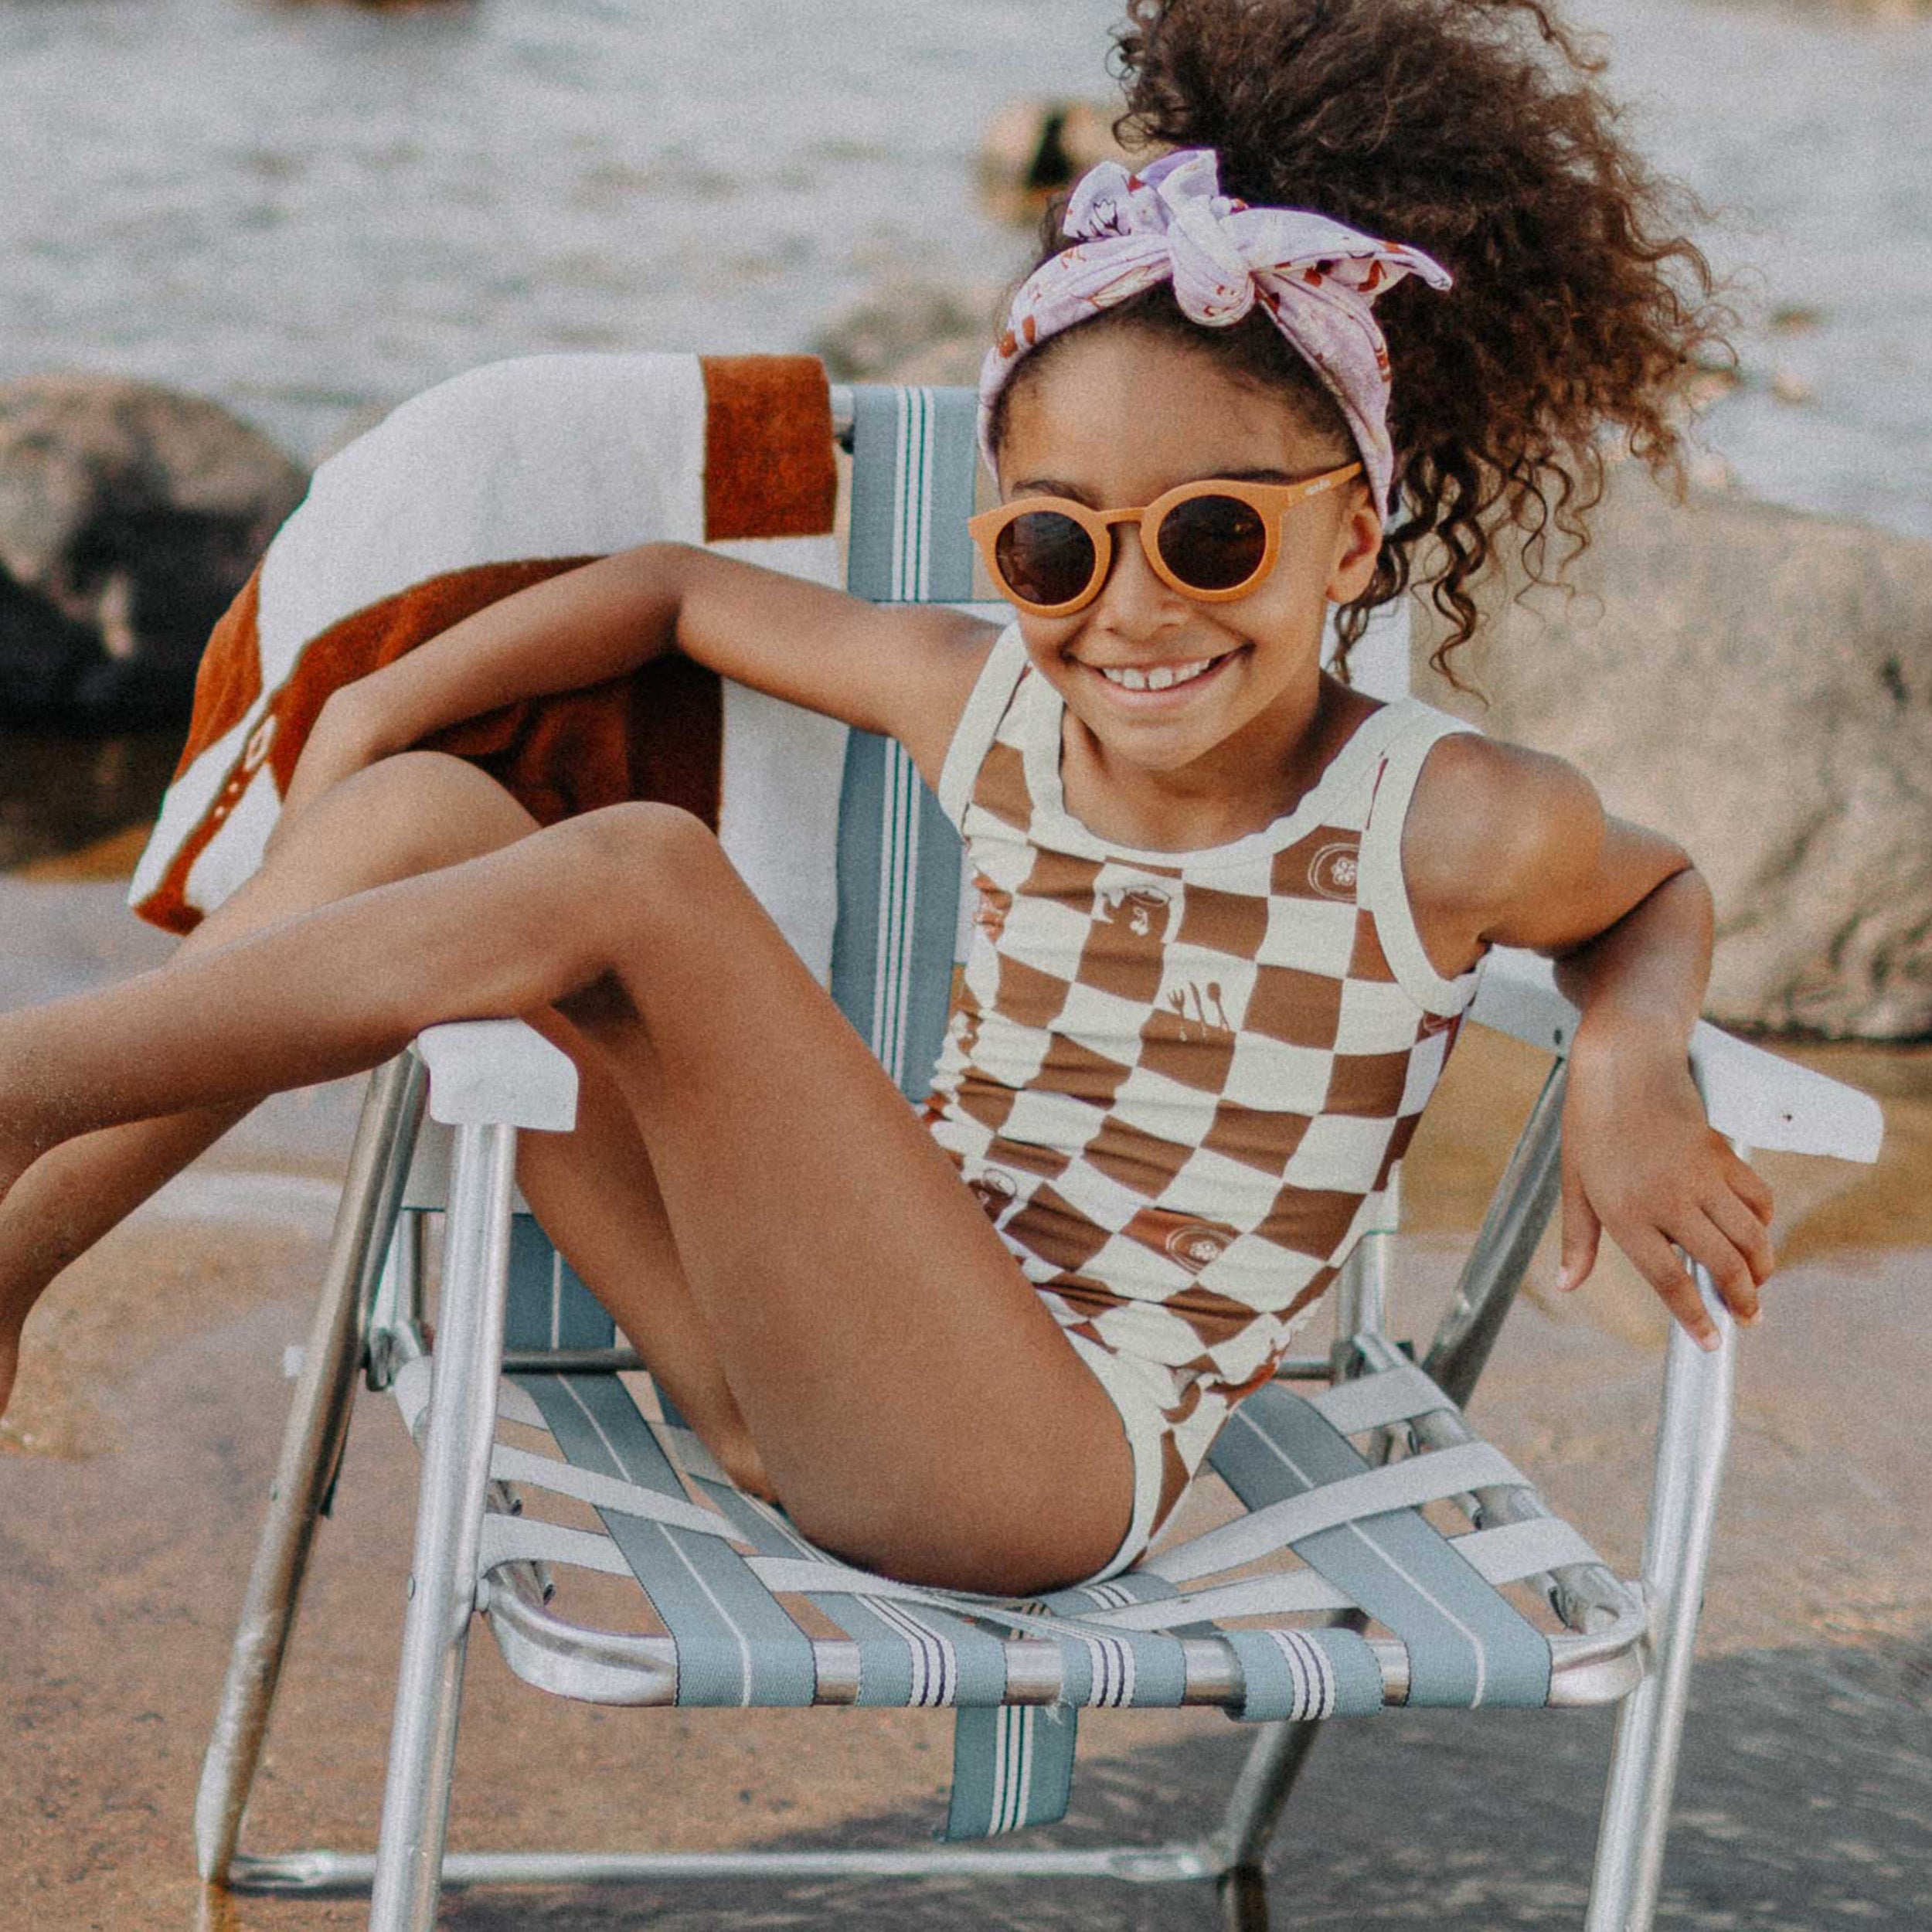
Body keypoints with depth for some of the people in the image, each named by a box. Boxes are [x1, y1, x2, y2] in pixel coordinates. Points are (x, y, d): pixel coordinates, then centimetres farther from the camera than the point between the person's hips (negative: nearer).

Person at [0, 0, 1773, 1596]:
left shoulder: (1447, 828, -10)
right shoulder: (988, 711, 2)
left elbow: (1663, 892, 12)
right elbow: (678, 589, 19)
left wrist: (1633, 1057, -9)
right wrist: (374, 707, 15)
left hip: (1046, 1469, -6)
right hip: (823, 1386, 6)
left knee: (643, 875, -24)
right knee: (414, 814, -3)